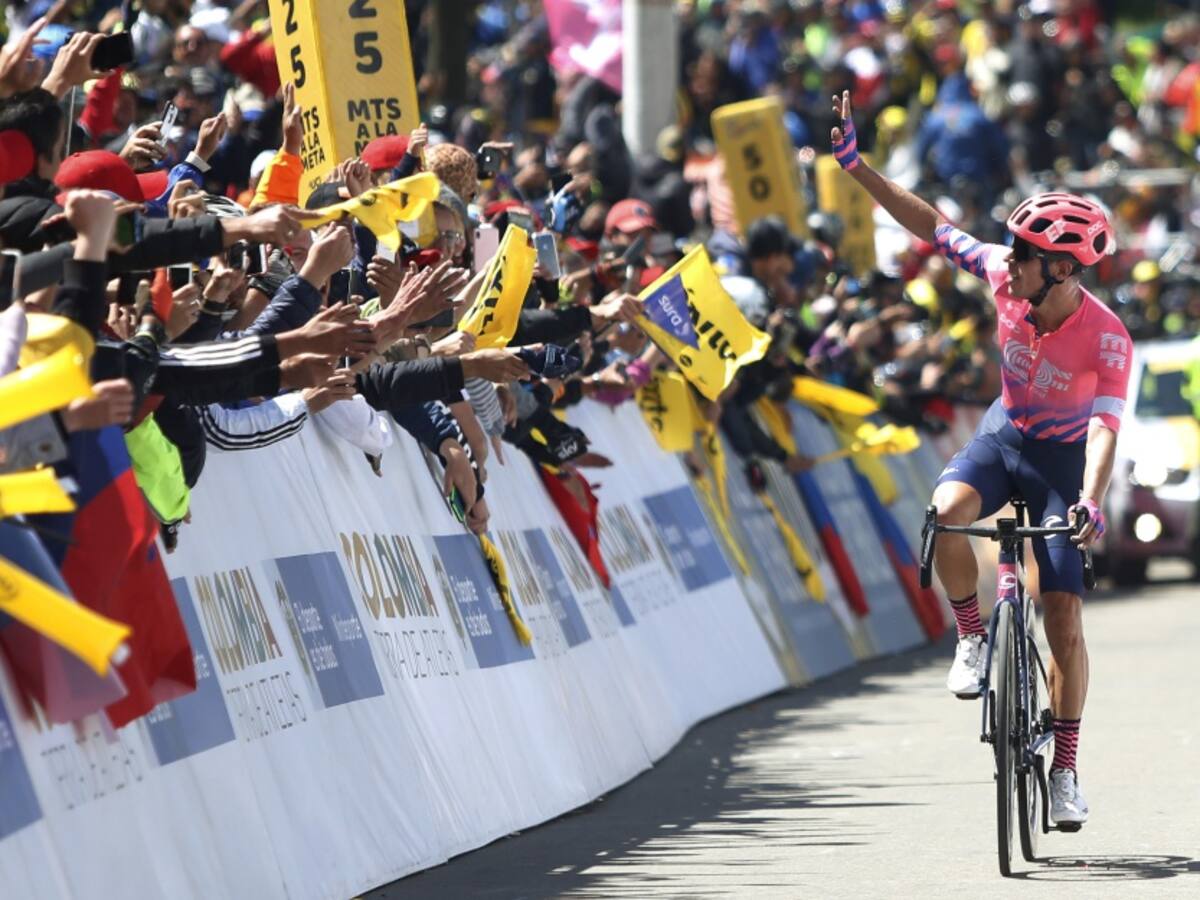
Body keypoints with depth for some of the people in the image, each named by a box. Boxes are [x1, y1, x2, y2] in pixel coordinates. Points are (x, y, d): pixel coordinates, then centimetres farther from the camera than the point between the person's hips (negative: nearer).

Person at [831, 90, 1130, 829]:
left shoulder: (1107, 339, -29)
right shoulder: (1005, 275, -19)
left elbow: (1105, 427, -37)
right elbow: (933, 228, -8)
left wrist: (1091, 501, -53)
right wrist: (856, 165, -13)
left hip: (1063, 456, -3)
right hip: (1005, 434, 3)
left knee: (1065, 619, -9)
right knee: (947, 513, -32)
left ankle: (1066, 770, 5)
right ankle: (972, 636, -8)